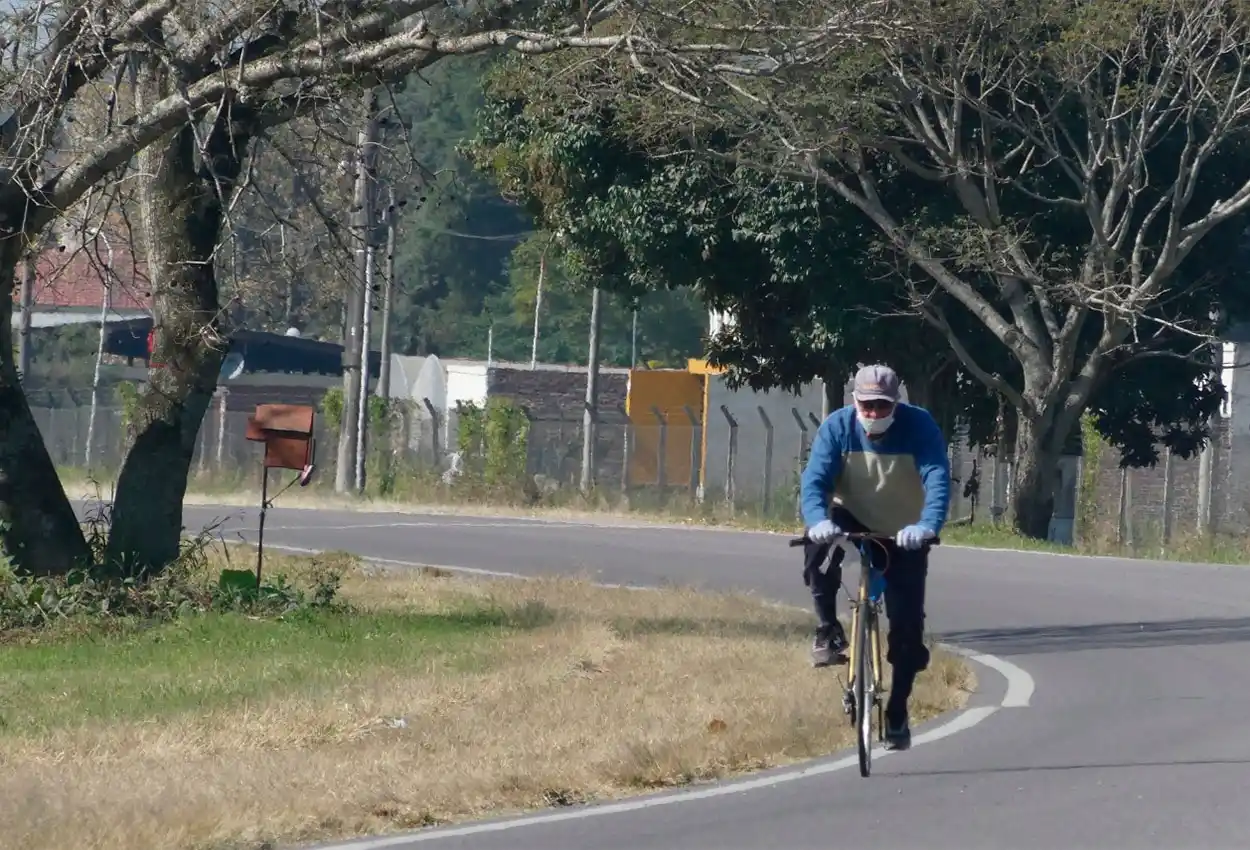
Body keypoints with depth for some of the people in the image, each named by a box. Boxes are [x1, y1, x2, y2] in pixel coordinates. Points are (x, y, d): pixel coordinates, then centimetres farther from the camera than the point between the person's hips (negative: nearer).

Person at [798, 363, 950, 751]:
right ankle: (827, 629, -19)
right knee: (820, 544, -35)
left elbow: (937, 479, -33)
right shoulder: (837, 427, -18)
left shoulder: (920, 426, -22)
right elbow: (814, 479, -26)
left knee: (907, 626, -6)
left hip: (904, 536, 0)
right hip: (853, 522, 1)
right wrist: (818, 520, -48)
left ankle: (897, 714, 11)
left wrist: (927, 525, -52)